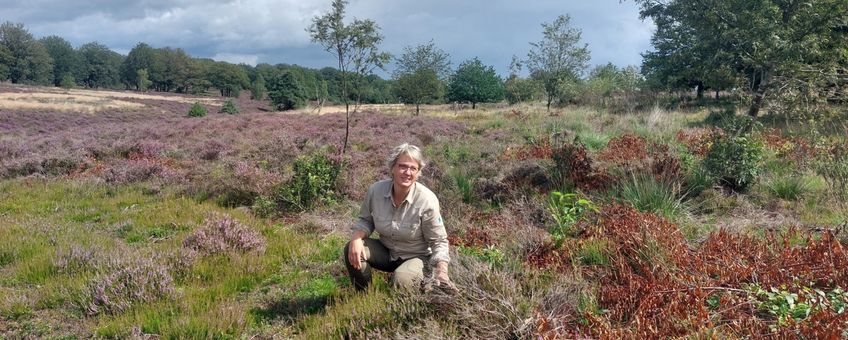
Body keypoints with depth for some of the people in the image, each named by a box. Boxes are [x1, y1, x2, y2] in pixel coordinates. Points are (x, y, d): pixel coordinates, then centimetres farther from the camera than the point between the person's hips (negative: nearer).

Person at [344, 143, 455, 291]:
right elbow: (365, 220, 4)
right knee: (352, 250, -20)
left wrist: (442, 272, -30)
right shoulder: (376, 190, -14)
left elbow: (438, 242, -14)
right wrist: (356, 238, -18)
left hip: (416, 257, -4)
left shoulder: (427, 200, -24)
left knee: (401, 278, -34)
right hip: (386, 250, 4)